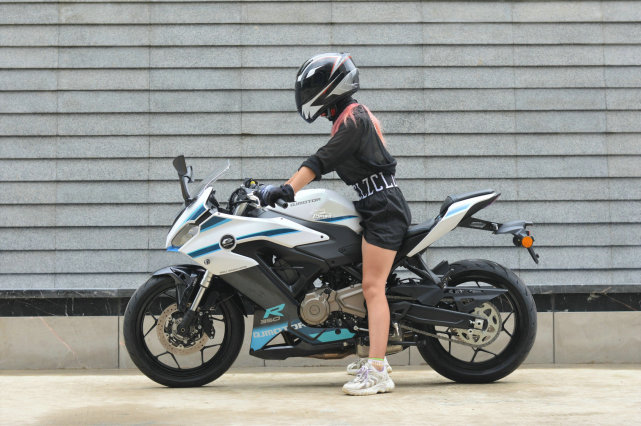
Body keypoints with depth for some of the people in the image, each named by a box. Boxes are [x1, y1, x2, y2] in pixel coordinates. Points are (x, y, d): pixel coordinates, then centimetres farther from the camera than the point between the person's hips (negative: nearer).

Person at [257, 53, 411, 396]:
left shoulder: (353, 118, -12)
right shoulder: (352, 116, 19)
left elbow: (323, 160, -22)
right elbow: (327, 162, 26)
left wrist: (287, 190, -27)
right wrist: (289, 186, 26)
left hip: (382, 209, -11)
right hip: (377, 208, 11)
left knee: (372, 287, -15)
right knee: (370, 284, 16)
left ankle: (377, 372, -19)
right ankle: (376, 356, 23)